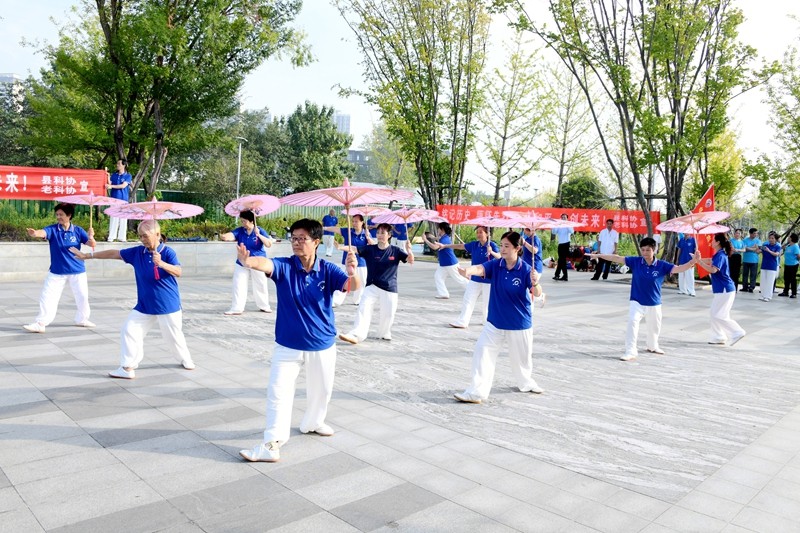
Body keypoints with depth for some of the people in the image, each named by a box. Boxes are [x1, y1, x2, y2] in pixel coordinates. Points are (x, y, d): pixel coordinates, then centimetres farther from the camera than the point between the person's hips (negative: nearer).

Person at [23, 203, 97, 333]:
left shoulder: (78, 230, -6)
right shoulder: (52, 229, -8)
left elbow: (92, 244, -11)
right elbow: (43, 233, -30)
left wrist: (91, 237, -35)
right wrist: (34, 233, -54)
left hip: (77, 271, 1)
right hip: (57, 272, 0)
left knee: (82, 296, 11)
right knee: (47, 297, -4)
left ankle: (82, 319, 33)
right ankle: (40, 323, 2)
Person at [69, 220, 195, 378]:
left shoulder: (167, 252, -14)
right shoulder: (137, 252, 0)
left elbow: (178, 272, -25)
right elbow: (113, 253, 7)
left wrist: (161, 263, -41)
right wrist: (87, 255, 11)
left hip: (168, 305, -5)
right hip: (144, 305, 5)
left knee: (174, 336, 9)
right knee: (129, 331, 0)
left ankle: (186, 360, 27)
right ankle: (128, 367, 10)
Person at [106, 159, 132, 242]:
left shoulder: (128, 176, 5)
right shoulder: (114, 175, 14)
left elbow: (123, 186, -8)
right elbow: (109, 184, 7)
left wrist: (112, 186, -15)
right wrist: (108, 177, -5)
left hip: (123, 199, -2)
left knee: (123, 219, -2)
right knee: (113, 218, -1)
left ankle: (122, 237, 2)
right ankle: (111, 237, 0)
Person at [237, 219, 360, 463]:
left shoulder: (327, 269, -11)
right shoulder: (284, 267, -14)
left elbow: (352, 286, -25)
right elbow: (266, 264, -36)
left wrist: (353, 274, -50)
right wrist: (249, 261, -60)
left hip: (323, 345, 2)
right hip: (288, 345, -1)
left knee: (321, 389, 20)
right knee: (278, 391, -3)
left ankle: (313, 423, 46)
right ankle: (272, 443, 6)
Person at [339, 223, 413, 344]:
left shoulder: (395, 251, -2)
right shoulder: (370, 249, -1)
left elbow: (410, 260, -12)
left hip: (389, 288, 0)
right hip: (371, 286, 0)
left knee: (388, 313, 5)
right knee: (364, 309, -13)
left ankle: (384, 333, 30)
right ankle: (356, 334, -20)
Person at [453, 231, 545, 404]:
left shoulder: (526, 269, -16)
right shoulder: (495, 265, -10)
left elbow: (537, 294, -24)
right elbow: (479, 269, -30)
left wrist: (535, 283, -48)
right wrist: (467, 271, -53)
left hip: (519, 324, -2)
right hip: (495, 322, 2)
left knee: (521, 357, 18)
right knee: (483, 352, -8)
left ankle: (526, 383, 47)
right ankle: (477, 392, -3)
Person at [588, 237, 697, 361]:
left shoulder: (662, 265, -11)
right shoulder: (635, 261, -10)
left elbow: (679, 268, -18)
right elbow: (617, 258, -7)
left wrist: (693, 261, -34)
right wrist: (599, 255, -7)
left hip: (654, 304, 2)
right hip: (636, 302, -2)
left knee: (654, 327, 20)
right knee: (632, 323, -22)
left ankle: (652, 346, 49)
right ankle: (631, 351, -14)